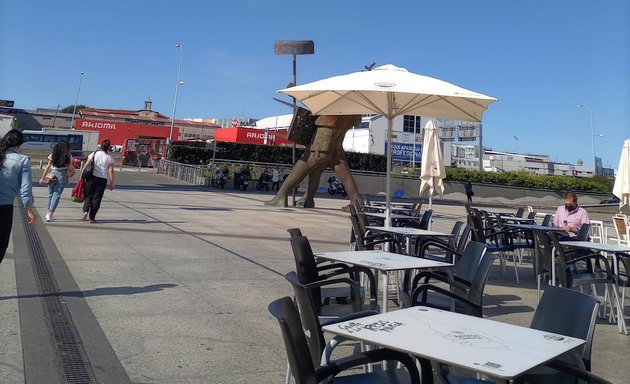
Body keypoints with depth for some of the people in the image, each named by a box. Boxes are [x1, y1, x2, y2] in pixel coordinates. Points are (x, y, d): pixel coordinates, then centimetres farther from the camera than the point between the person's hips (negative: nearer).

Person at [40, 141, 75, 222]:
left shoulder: (53, 155, 6)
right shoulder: (68, 156, 1)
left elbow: (48, 167, 4)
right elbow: (70, 168, 1)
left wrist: (43, 177, 7)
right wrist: (73, 170, 24)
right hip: (62, 175, -2)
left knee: (51, 194, 14)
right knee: (57, 194, -1)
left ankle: (49, 213, 21)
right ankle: (50, 214, -8)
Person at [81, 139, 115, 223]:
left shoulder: (94, 154, 3)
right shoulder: (109, 158, -1)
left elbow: (86, 165, -1)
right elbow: (111, 171, -4)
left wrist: (81, 175, 5)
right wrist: (111, 183, 2)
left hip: (91, 177, 1)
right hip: (102, 179, -1)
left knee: (88, 195, 14)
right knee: (97, 198, 6)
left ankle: (86, 211, -11)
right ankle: (92, 218, 8)